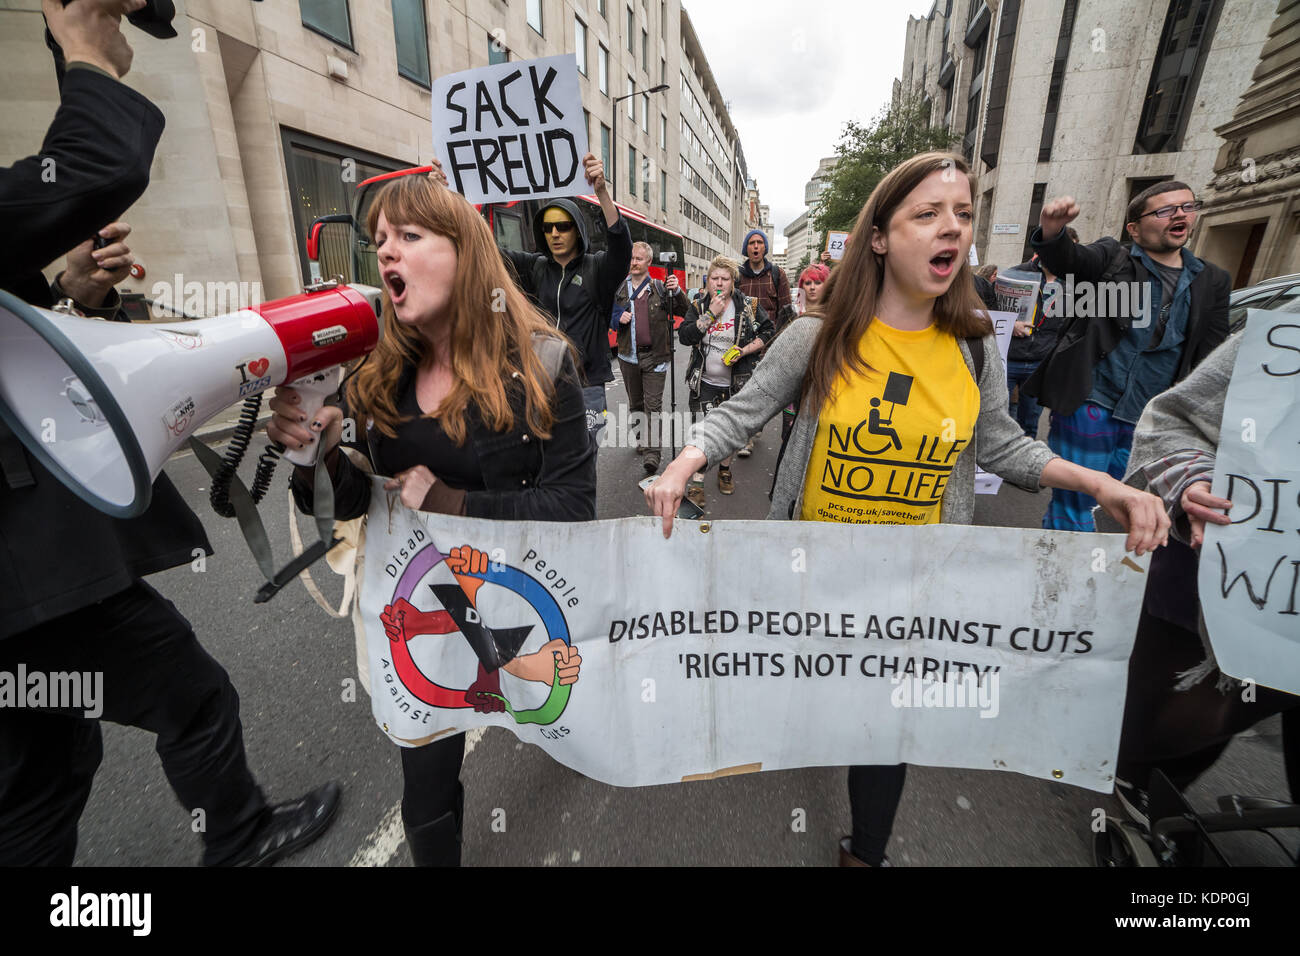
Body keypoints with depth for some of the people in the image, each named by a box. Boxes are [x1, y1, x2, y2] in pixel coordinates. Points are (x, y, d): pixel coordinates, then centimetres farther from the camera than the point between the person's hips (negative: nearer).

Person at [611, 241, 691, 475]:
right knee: (635, 403, 15)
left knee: (653, 404, -9)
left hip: (654, 356, -3)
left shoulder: (660, 288, 2)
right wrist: (618, 318, -7)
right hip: (629, 356, 3)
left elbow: (685, 311, 0)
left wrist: (677, 292, -18)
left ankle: (652, 451, -10)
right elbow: (607, 318, 15)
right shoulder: (619, 289, 8)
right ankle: (641, 439, 33)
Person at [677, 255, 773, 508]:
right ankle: (697, 483, 2)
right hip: (705, 383, 0)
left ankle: (725, 469, 37)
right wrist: (711, 313, -17)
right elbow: (685, 336, -11)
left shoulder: (748, 306, -2)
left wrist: (744, 350, -13)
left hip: (736, 383, 1)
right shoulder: (699, 306, 1)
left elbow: (768, 333, 2)